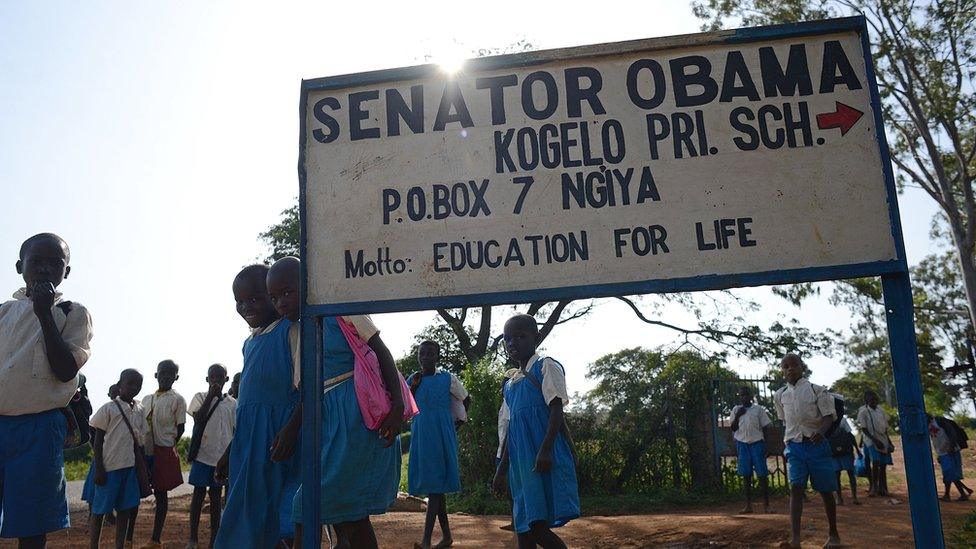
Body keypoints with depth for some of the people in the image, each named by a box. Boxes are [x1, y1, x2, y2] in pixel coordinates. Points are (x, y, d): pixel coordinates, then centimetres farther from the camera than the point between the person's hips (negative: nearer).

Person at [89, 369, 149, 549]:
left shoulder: (139, 410, 10)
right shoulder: (108, 408, -5)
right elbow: (98, 440, -4)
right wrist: (98, 468, -10)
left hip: (130, 466, 5)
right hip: (109, 466, -5)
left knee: (126, 508, 6)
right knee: (100, 509, 3)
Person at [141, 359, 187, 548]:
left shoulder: (177, 400, -4)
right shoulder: (147, 399, 11)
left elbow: (180, 428, -2)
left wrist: (170, 446, -6)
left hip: (163, 452, -5)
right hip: (144, 451, 5)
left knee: (160, 493, 4)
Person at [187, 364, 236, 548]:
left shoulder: (232, 403, 5)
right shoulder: (200, 397, 0)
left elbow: (235, 431, 8)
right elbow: (198, 419, -15)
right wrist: (211, 396, -18)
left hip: (222, 457, 2)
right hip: (202, 454, -2)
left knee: (216, 496, 8)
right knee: (198, 493, 5)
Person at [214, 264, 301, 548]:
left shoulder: (292, 328, -6)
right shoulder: (251, 341, 19)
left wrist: (291, 428, -28)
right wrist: (229, 452, 26)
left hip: (280, 436, -9)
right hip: (250, 440, 9)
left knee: (289, 523, -10)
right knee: (251, 517, 11)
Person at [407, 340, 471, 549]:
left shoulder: (448, 379, -1)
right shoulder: (412, 380, 9)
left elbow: (466, 400, 13)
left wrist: (458, 422, 11)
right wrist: (413, 387, -4)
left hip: (441, 436, -5)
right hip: (420, 436, 5)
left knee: (435, 484, -12)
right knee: (429, 483, 9)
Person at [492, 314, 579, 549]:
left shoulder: (545, 367, -1)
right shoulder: (510, 382, 19)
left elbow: (556, 410, -10)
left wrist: (545, 450, -22)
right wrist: (502, 470, 21)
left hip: (544, 459, -7)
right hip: (521, 462, 7)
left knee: (538, 526, -14)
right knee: (524, 528, 5)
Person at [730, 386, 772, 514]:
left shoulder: (758, 409, 4)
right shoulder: (736, 409, 9)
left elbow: (764, 428, 5)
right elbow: (733, 428, 7)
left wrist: (764, 445, -1)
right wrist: (737, 416, -8)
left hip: (757, 442, -2)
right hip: (742, 443, 2)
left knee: (762, 474, -4)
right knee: (746, 475, 4)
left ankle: (766, 505, 0)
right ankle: (748, 505, 9)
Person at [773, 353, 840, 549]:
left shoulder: (816, 390, -4)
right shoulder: (780, 395, 7)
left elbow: (828, 416, -9)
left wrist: (821, 432, -28)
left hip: (816, 445, -2)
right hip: (794, 446, 2)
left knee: (825, 491, 7)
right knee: (795, 488, -11)